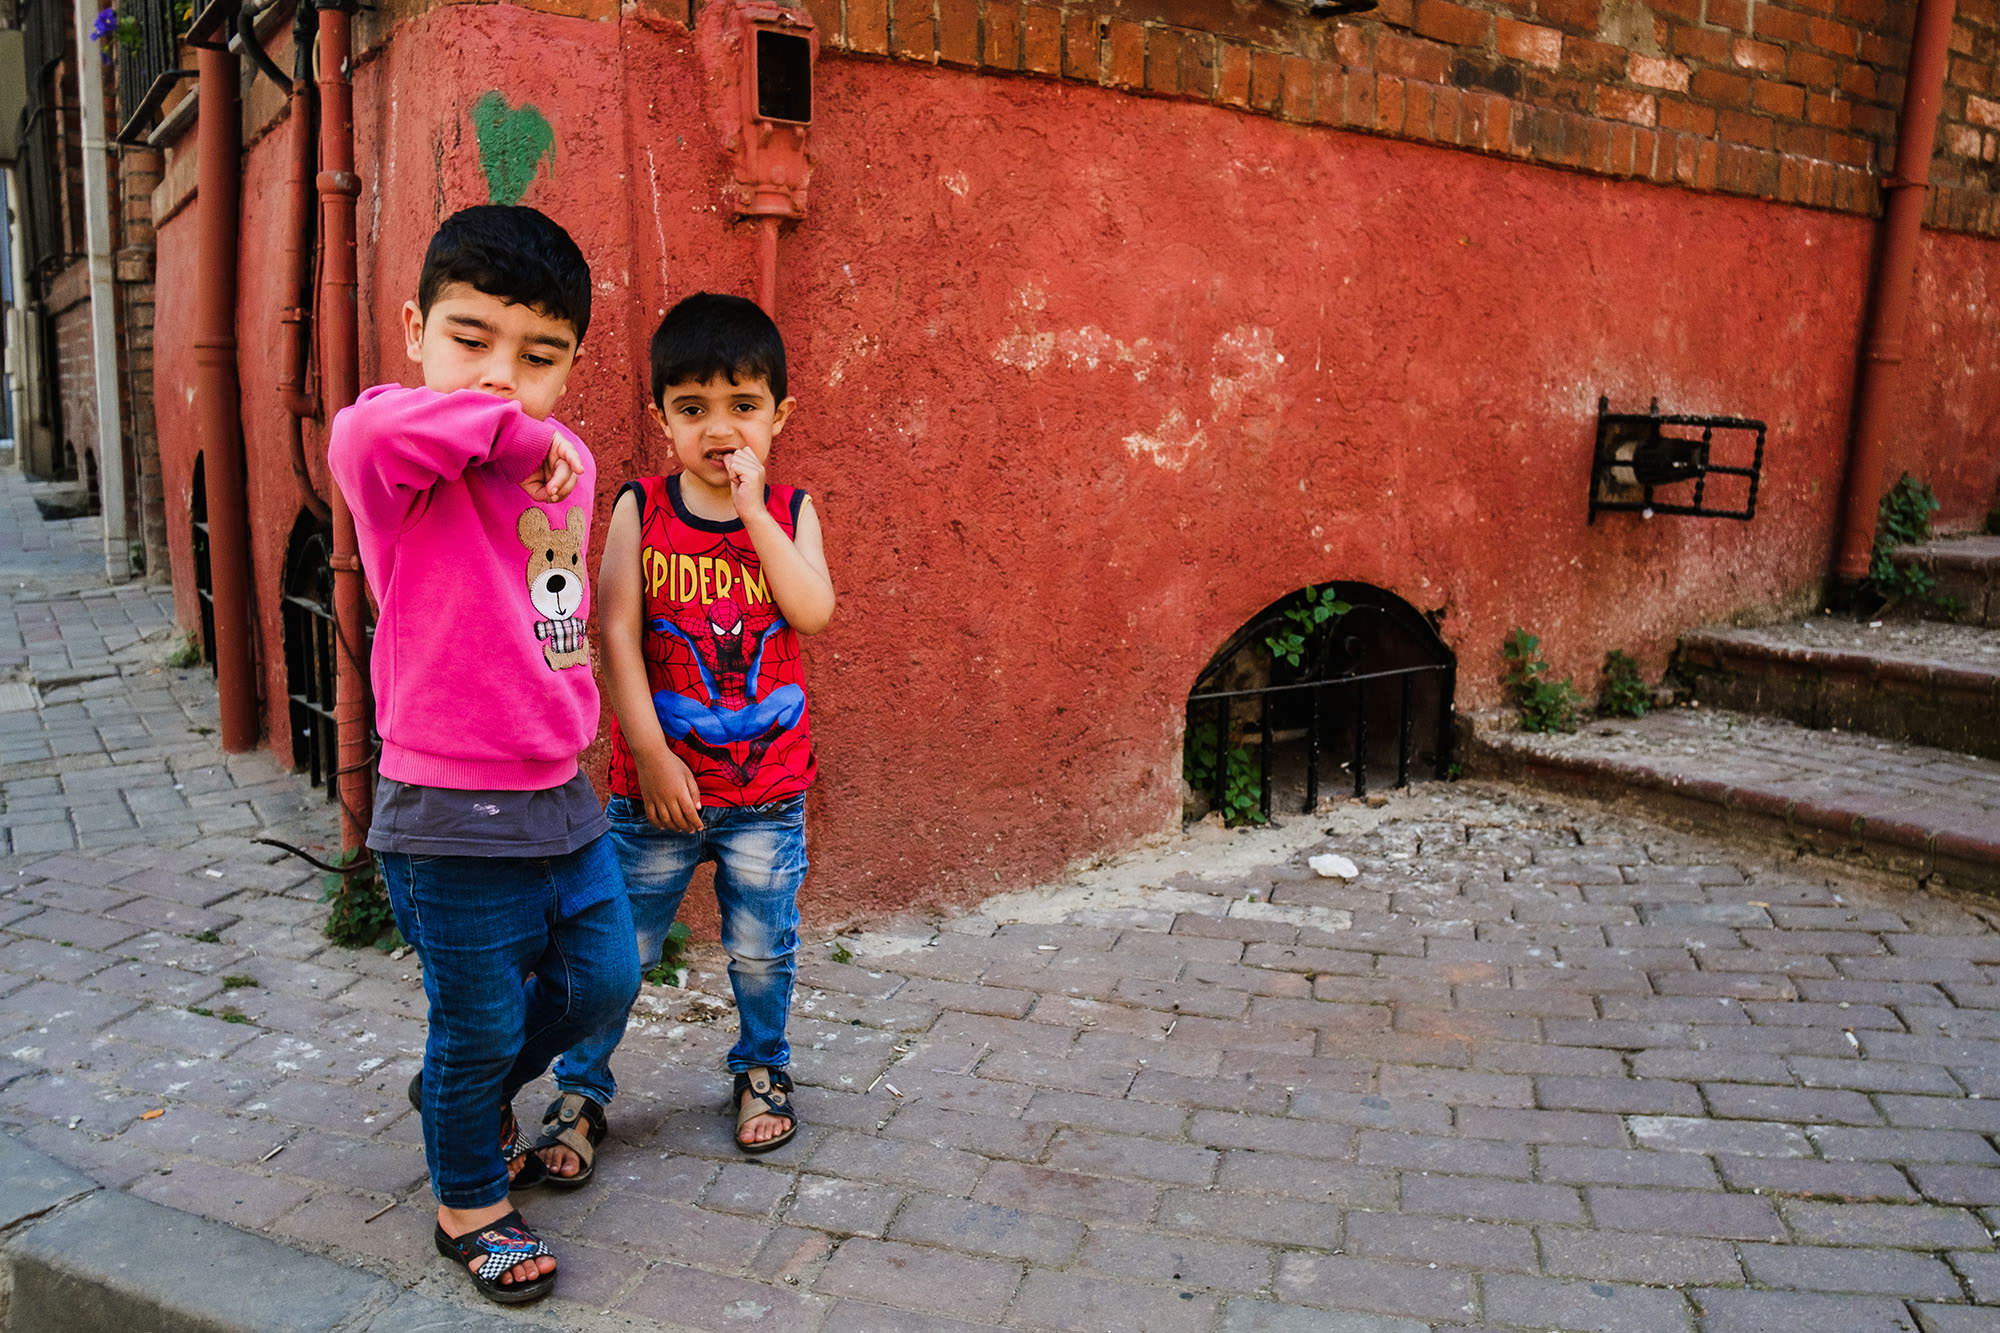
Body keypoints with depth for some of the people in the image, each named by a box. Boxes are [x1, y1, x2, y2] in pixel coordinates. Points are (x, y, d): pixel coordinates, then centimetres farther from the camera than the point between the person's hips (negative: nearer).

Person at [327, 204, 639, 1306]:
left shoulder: (568, 461, 5)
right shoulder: (410, 466, -17)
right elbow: (362, 435, -42)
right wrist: (510, 428, -32)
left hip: (560, 798, 7)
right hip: (453, 821, -7)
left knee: (604, 980, 21)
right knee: (479, 1027, 10)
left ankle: (472, 1091, 48)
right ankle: (470, 1205, 37)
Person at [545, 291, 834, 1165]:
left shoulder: (790, 512, 0)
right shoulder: (640, 510, -4)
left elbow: (814, 611, -17)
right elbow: (618, 637, -8)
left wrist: (753, 511, -20)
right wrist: (651, 754, -13)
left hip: (767, 785, 1)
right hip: (659, 778, -1)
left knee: (761, 948, 15)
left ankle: (761, 1070, 40)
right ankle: (581, 1090, 30)